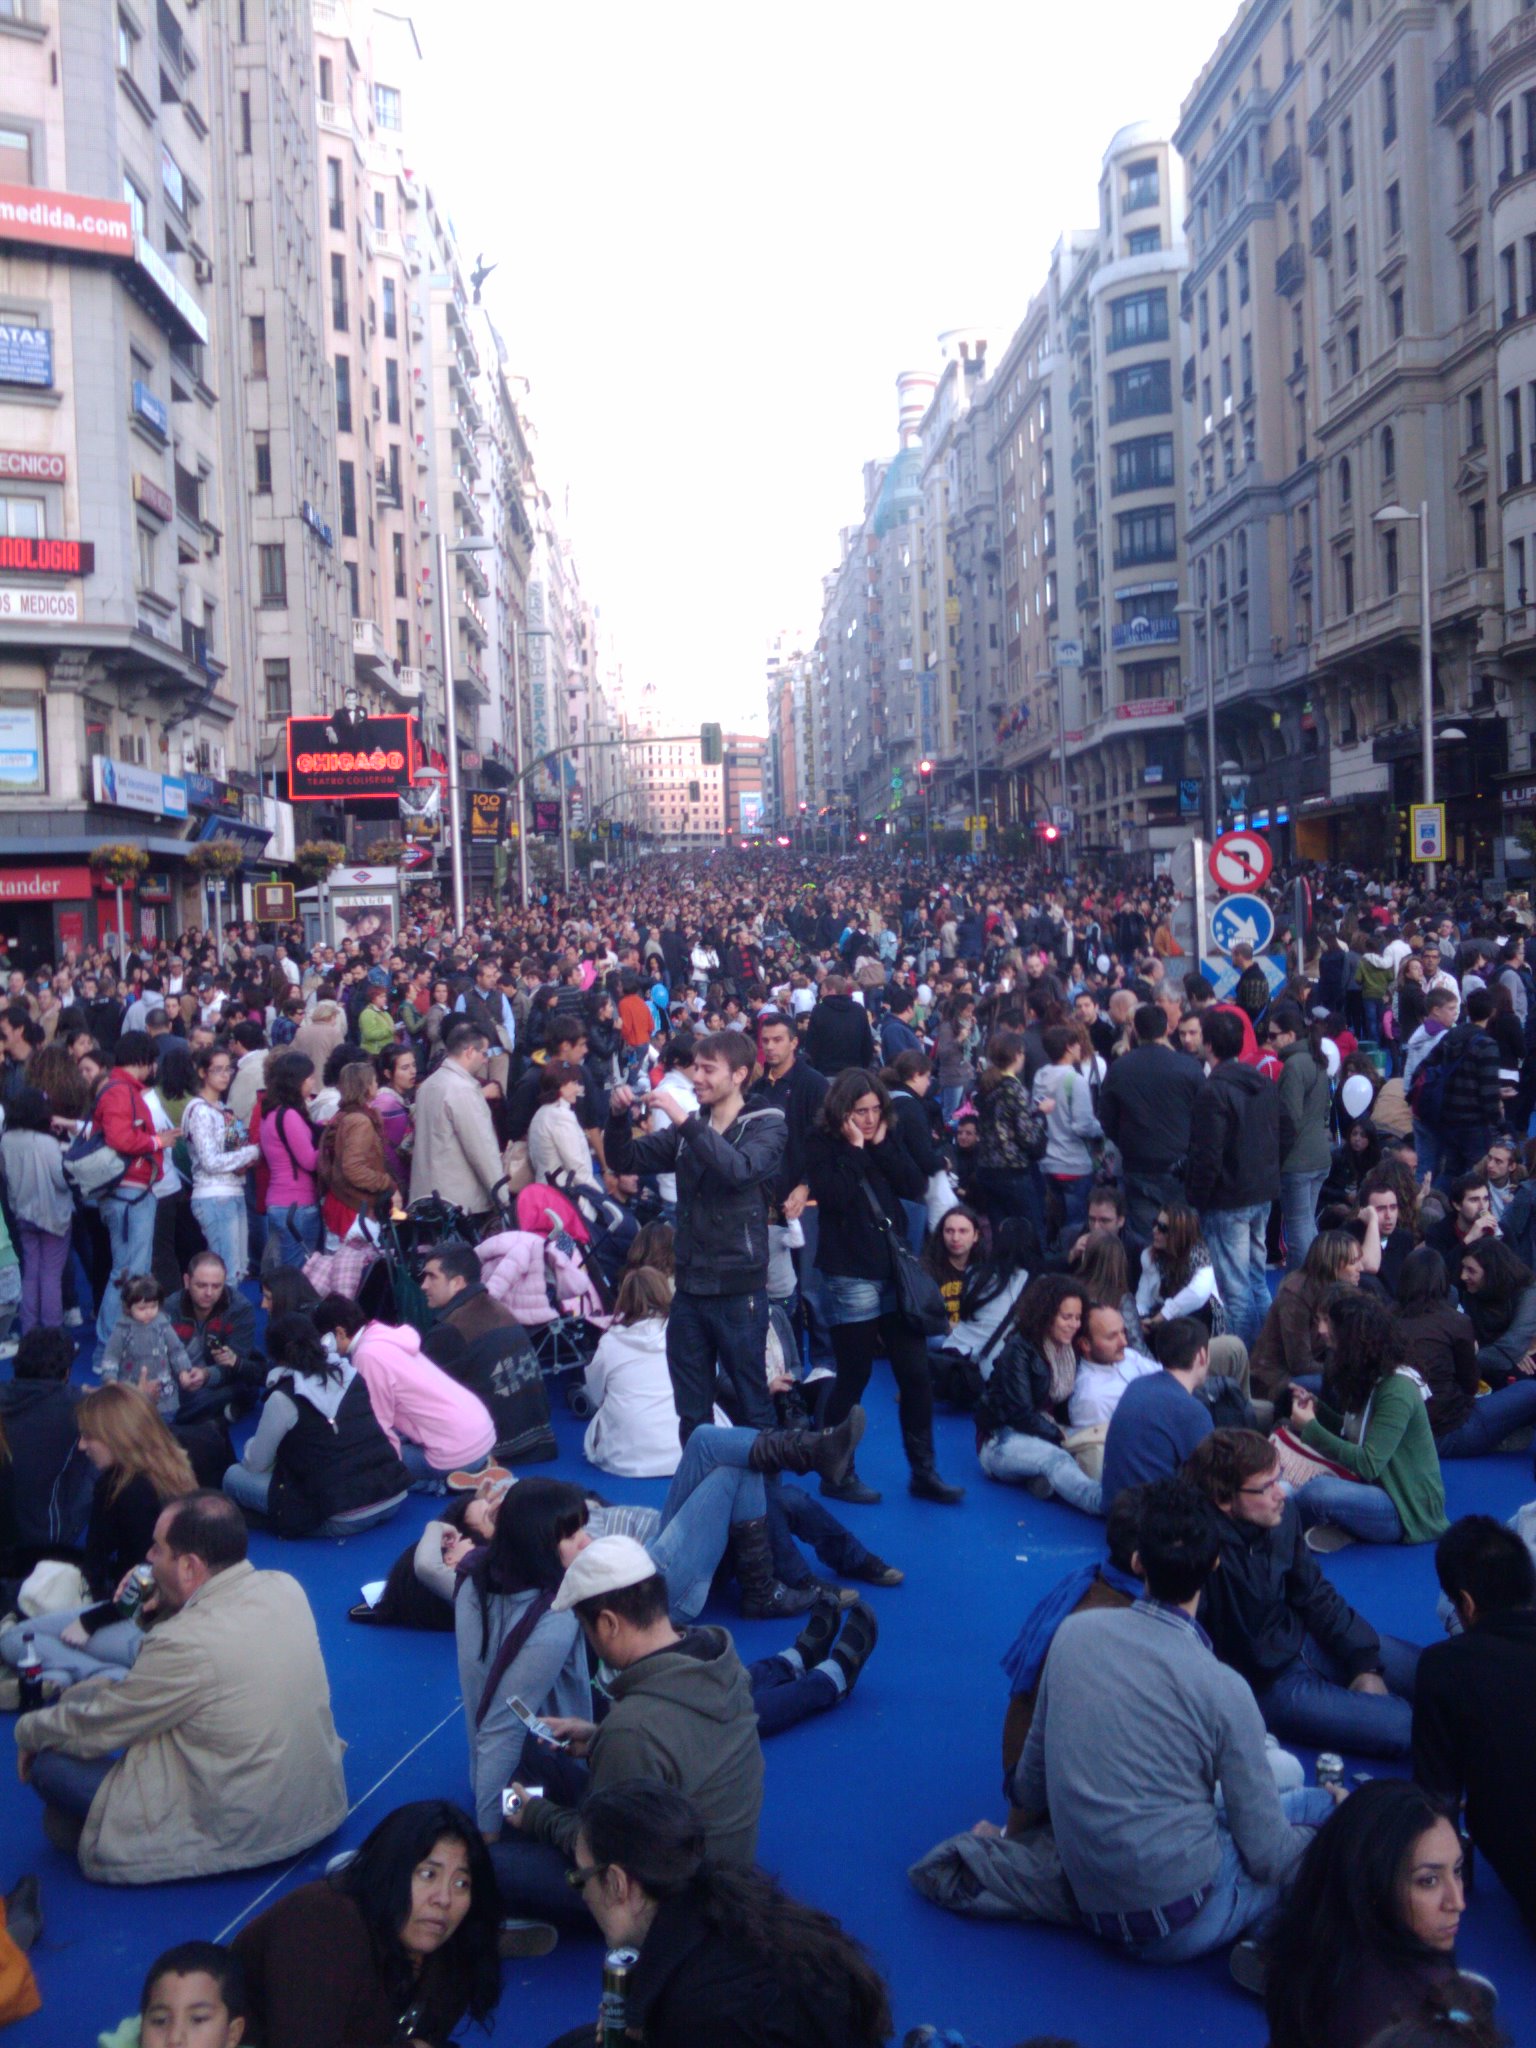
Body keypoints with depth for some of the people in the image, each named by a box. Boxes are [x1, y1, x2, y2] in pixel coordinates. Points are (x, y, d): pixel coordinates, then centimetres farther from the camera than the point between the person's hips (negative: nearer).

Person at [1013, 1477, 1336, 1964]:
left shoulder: (1073, 1632, -5)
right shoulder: (1222, 1690, -18)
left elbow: (1029, 1784, 5)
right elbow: (1267, 1856, -8)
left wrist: (1016, 1826, 28)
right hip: (1187, 1923, -5)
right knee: (1323, 1808, 10)